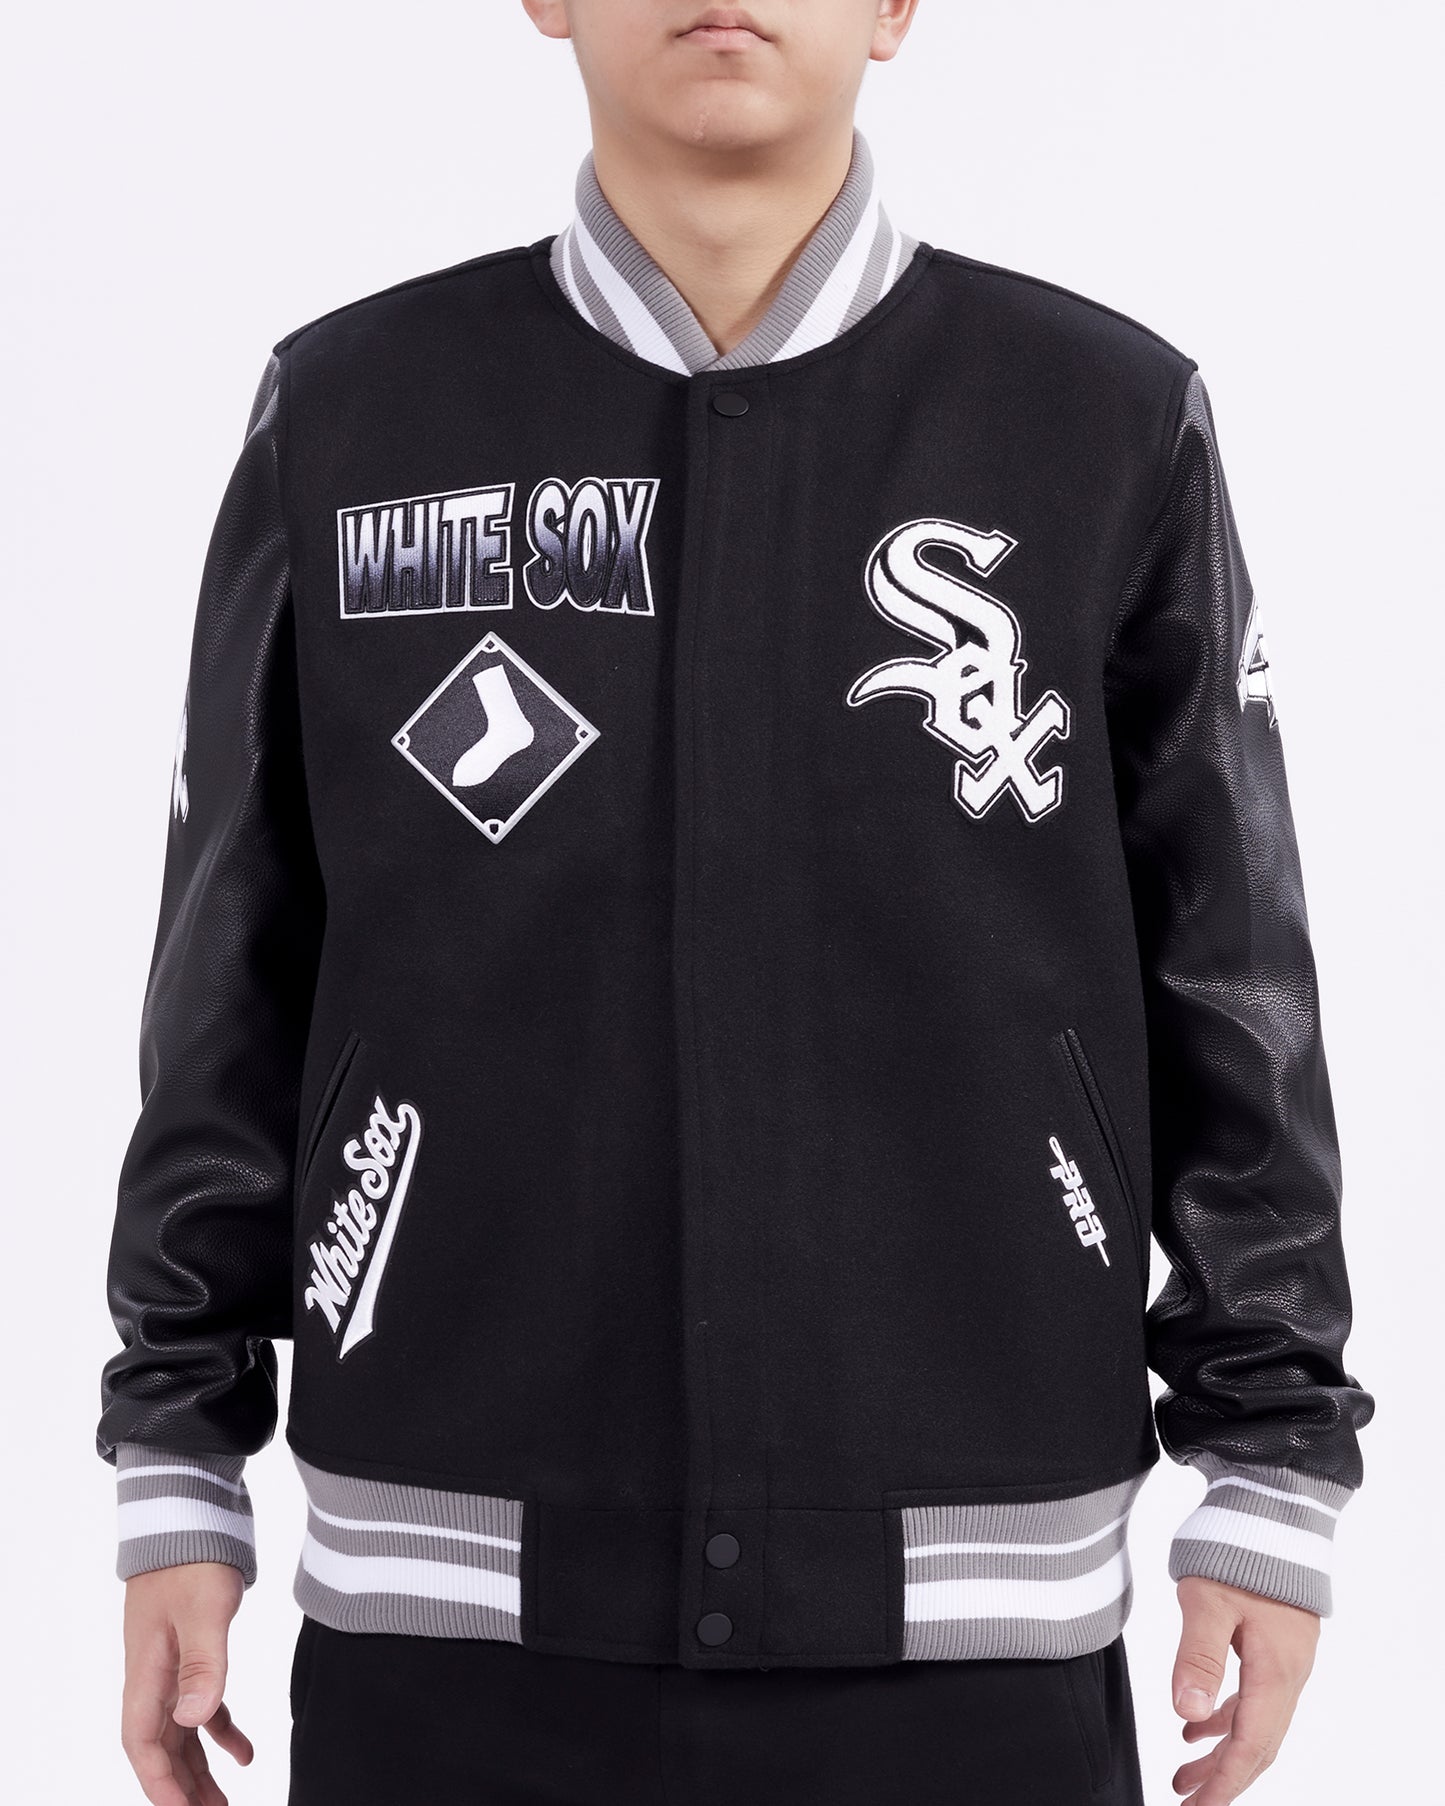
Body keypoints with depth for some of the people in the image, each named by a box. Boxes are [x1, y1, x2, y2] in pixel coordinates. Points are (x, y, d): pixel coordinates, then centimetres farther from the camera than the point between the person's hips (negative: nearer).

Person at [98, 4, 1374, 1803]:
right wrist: (176, 1477, 6)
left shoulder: (1112, 421, 1)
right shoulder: (348, 411, 2)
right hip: (454, 1606, 1)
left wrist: (1272, 1471, 3)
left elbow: (1229, 984, 4)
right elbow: (237, 982, 6)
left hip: (973, 1601, 0)